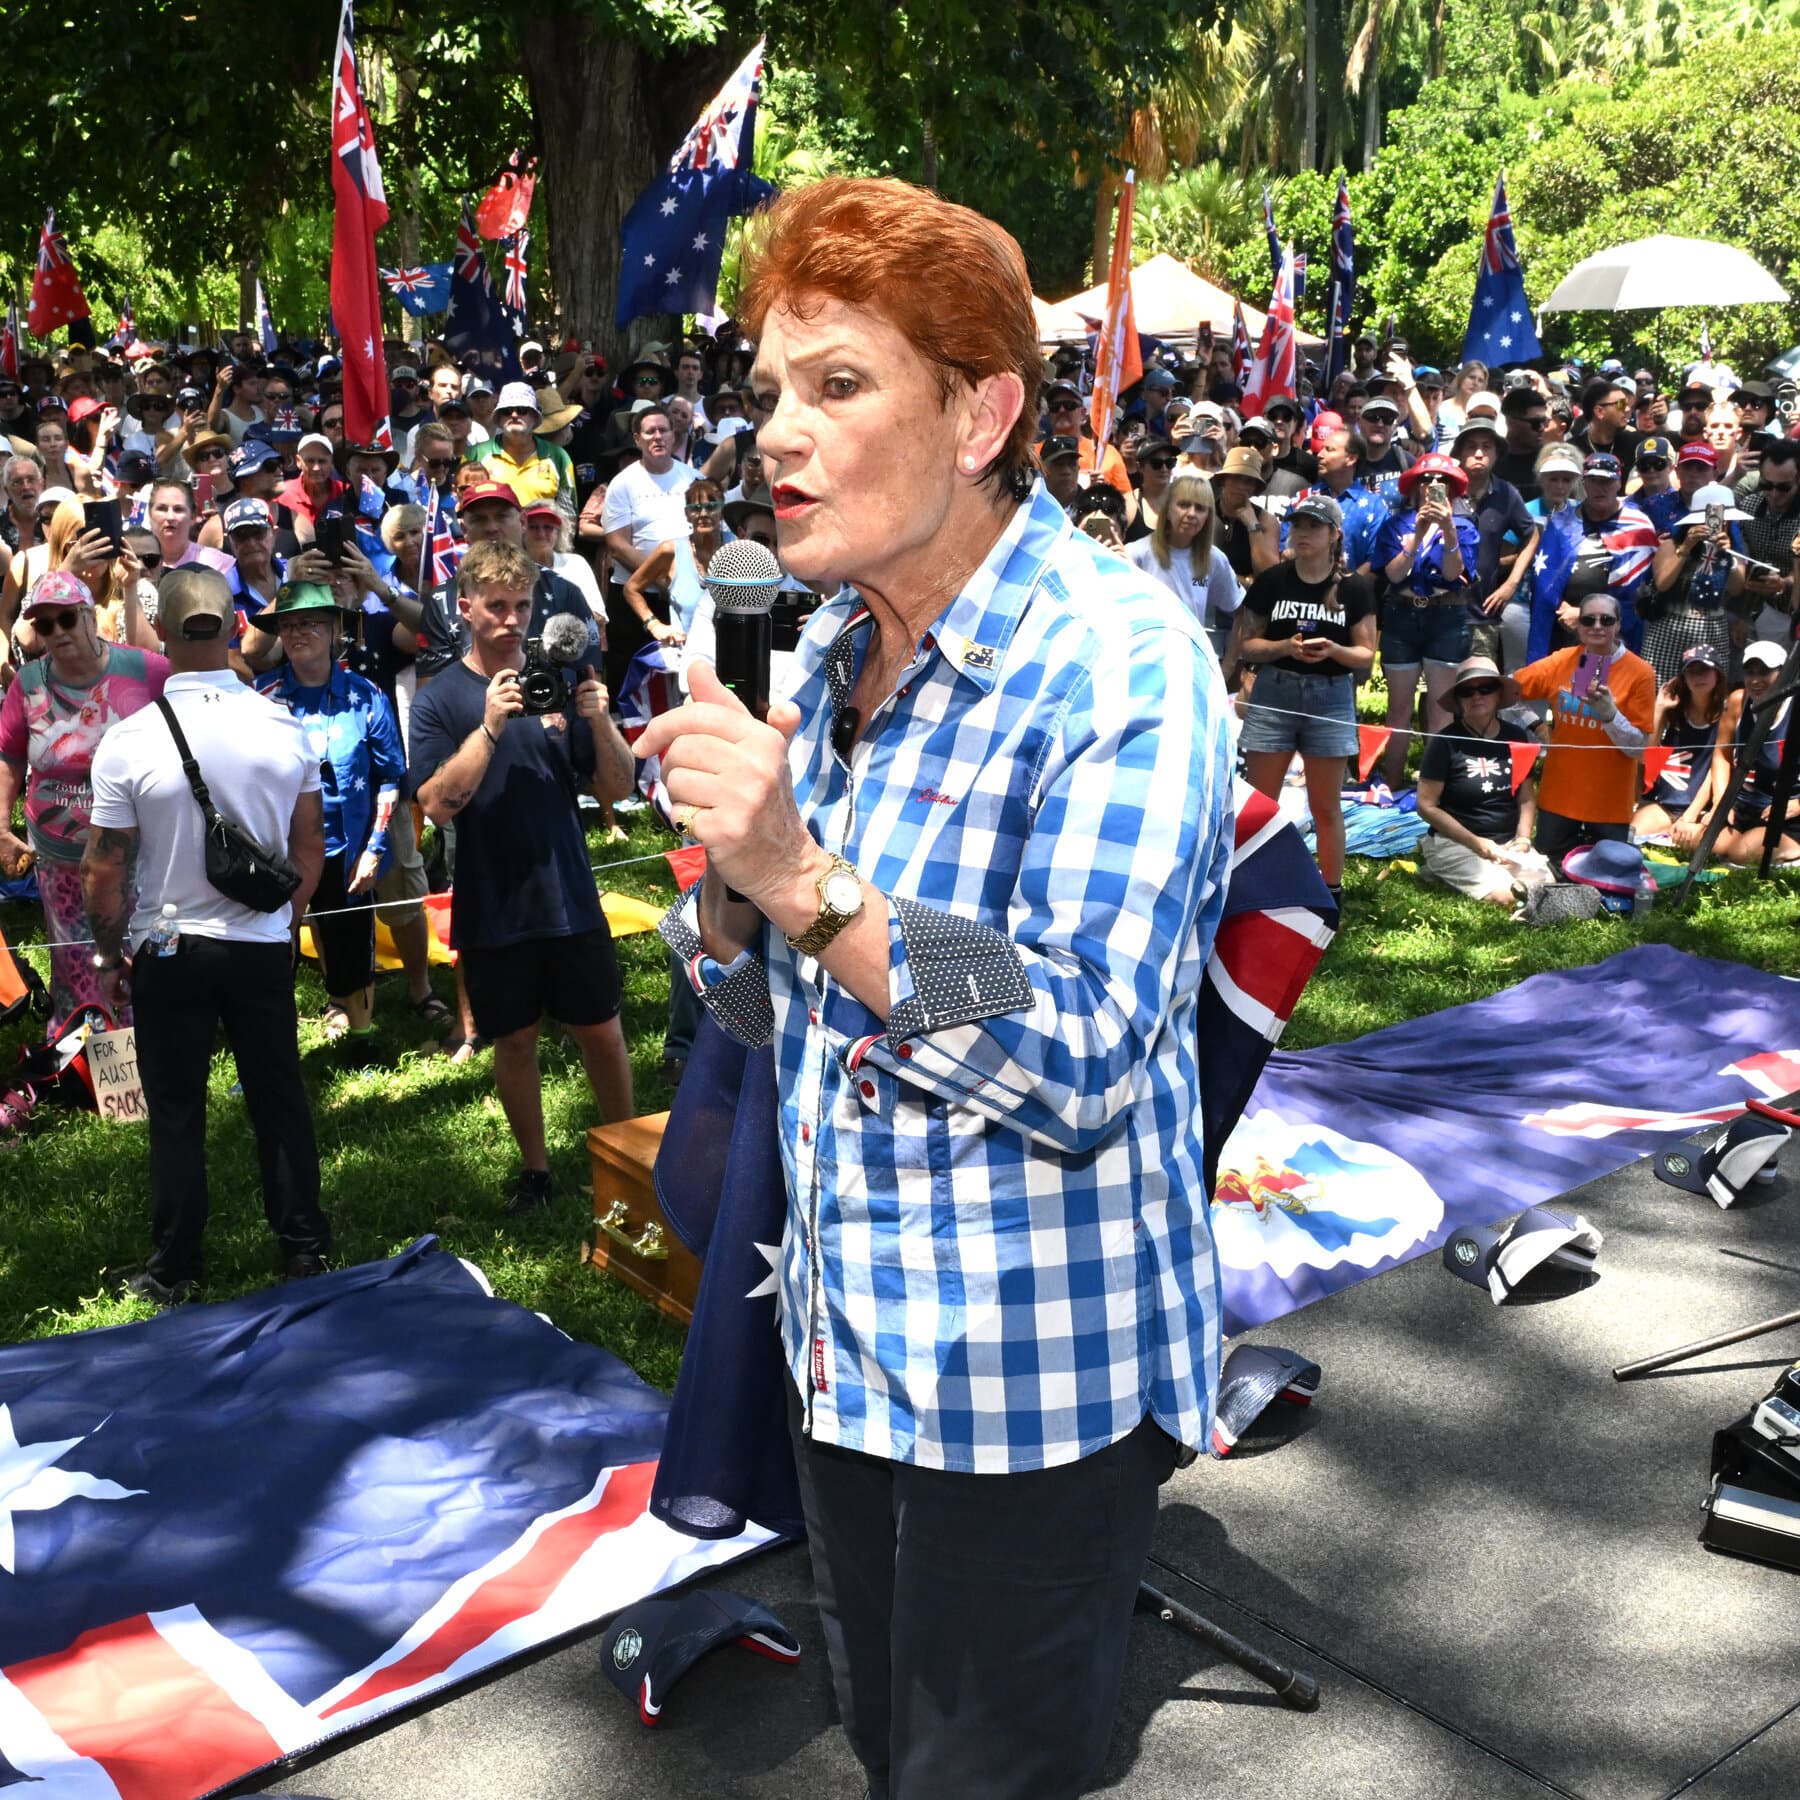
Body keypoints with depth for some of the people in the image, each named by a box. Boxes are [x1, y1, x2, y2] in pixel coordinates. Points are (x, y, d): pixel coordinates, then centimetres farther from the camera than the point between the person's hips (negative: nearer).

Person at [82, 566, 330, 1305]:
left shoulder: (129, 741, -16)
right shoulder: (284, 728, -8)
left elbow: (104, 870, -10)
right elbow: (310, 848, 3)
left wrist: (111, 952, 5)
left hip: (169, 951, -2)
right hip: (264, 946, 2)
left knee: (176, 1112, 10)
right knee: (280, 1099, 13)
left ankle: (174, 1270, 21)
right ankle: (304, 1249, 23)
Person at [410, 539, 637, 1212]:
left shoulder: (559, 679, 3)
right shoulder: (440, 698, -3)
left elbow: (618, 788, 2)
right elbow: (438, 803, -15)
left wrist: (599, 721, -16)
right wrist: (490, 727, -25)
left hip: (571, 898, 1)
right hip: (494, 908, -1)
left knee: (601, 1032, 8)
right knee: (514, 1041, 11)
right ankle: (534, 1167, 28)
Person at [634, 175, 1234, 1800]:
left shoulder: (1123, 662, -20)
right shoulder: (835, 656, 3)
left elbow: (1085, 1057, -26)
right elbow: (773, 1008, 8)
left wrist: (807, 880, -31)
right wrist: (731, 882, -13)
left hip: (1032, 1375, -7)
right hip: (848, 1342, 7)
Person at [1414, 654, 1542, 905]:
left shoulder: (1516, 738, 7)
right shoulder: (1446, 742, -7)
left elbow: (1527, 799, 12)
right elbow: (1427, 806, -8)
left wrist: (1523, 838, -6)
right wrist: (1476, 843, -12)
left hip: (1508, 843, 5)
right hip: (1455, 843, -5)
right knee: (1503, 895, -26)